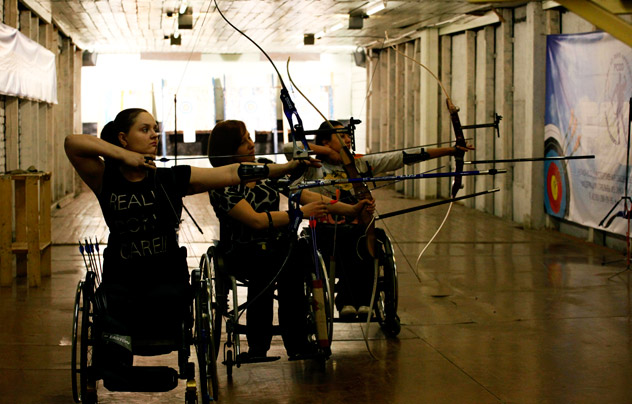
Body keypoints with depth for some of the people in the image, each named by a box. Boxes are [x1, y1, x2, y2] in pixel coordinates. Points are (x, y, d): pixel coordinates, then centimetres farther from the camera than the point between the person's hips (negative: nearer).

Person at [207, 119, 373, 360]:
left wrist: (351, 209, -2)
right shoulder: (222, 186, -8)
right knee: (265, 264, -38)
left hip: (278, 246, 4)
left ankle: (297, 347, -26)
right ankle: (257, 349, -28)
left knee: (304, 254, -30)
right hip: (244, 253, -4)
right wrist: (301, 213, -22)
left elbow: (304, 195, 6)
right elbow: (256, 221, -20)